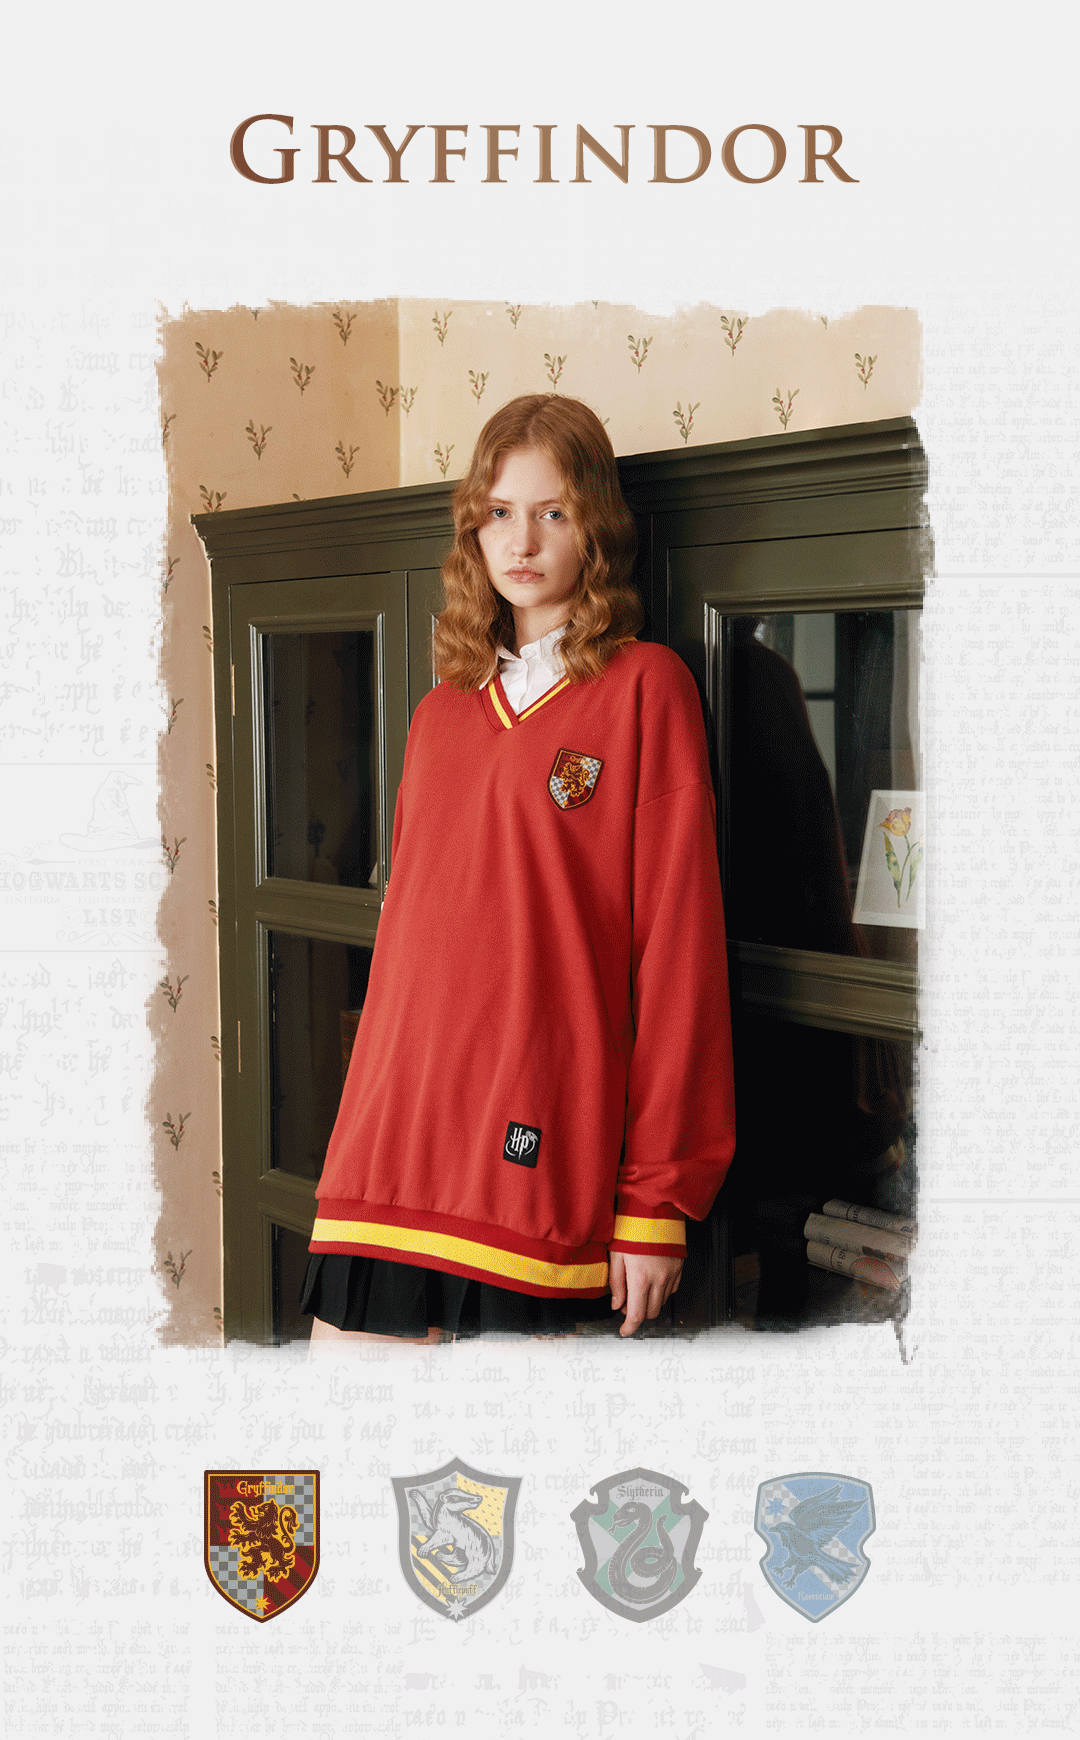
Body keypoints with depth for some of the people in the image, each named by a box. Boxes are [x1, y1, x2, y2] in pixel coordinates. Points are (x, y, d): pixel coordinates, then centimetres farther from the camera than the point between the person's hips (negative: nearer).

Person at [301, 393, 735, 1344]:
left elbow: (680, 944, -5)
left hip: (542, 1158, -5)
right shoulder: (441, 712, 16)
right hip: (389, 1152, 5)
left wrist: (657, 1194, -8)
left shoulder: (645, 685, -1)